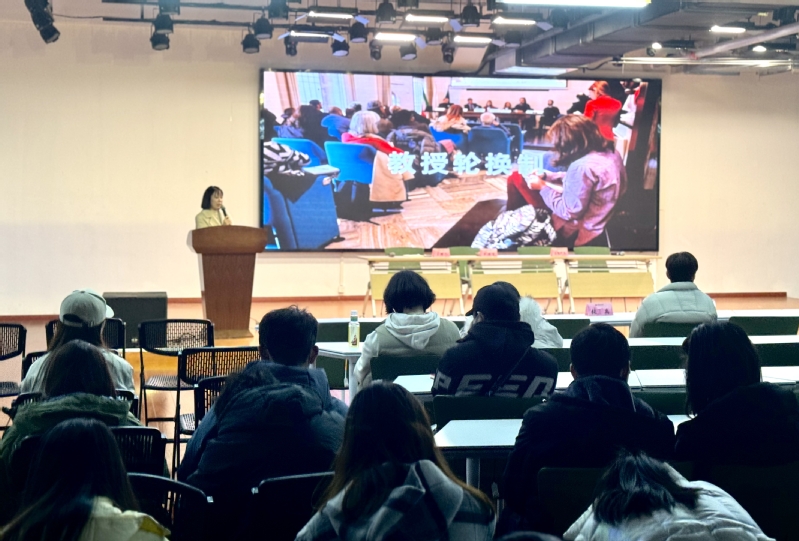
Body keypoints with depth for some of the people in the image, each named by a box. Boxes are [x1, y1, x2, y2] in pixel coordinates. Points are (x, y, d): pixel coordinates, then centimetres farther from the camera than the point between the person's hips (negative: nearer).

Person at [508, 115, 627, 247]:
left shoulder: (583, 167, -30)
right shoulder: (609, 152, -1)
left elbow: (569, 213, -23)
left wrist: (542, 187, -10)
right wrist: (545, 176, 10)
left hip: (575, 234, -10)